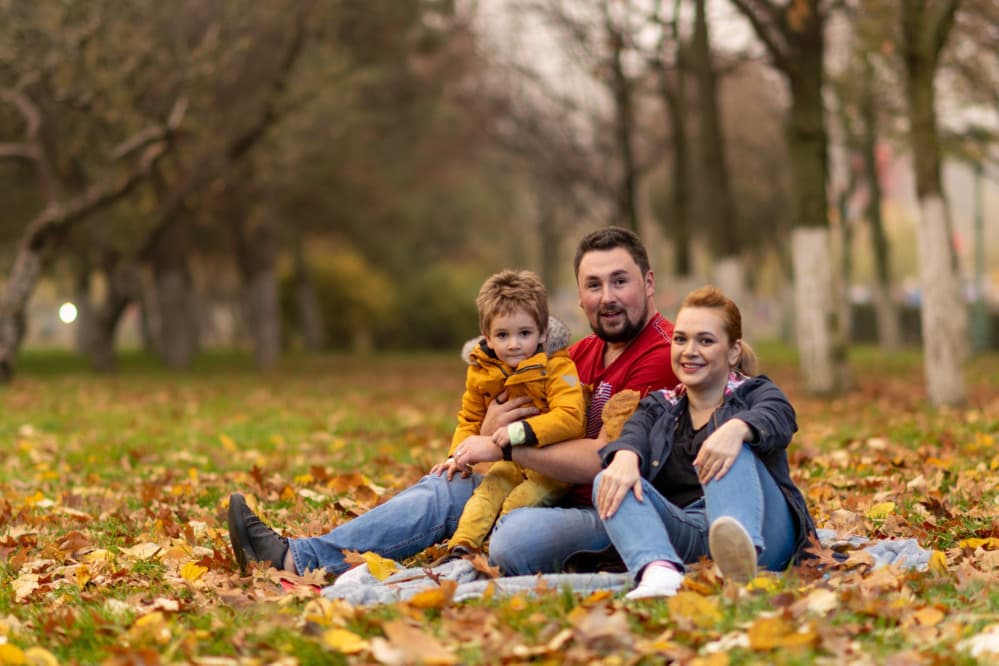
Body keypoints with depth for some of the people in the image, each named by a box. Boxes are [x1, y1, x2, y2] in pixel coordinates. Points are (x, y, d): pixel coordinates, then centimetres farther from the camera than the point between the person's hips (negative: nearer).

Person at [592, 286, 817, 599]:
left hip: (760, 532, -2)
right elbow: (633, 435, 1)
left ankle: (740, 548, -59)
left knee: (729, 450, -27)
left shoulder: (756, 393, 17)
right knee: (608, 483, -20)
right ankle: (659, 570, -51)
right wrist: (626, 456, -27)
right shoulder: (657, 408, 26)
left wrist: (737, 428, -36)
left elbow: (776, 420, -10)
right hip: (682, 535, 3)